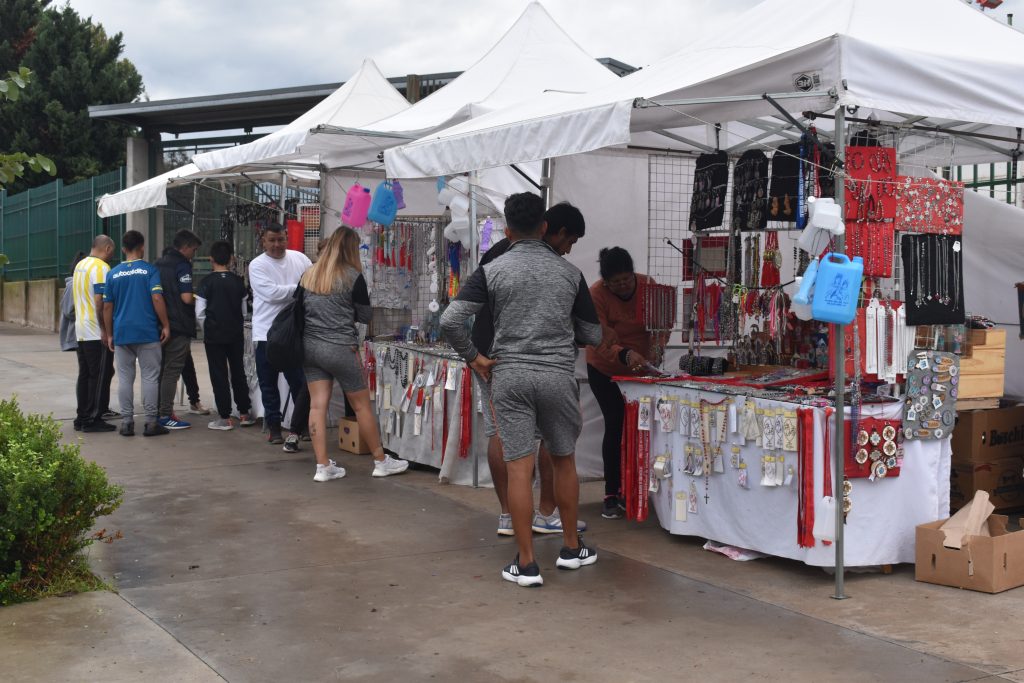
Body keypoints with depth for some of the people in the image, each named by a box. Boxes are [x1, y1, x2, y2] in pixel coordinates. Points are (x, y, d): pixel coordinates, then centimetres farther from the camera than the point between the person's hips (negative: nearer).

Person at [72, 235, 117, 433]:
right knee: (99, 376, -3)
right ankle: (93, 420, -1)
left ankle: (82, 417, 16)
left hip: (81, 331, 9)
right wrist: (105, 330, -18)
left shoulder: (80, 265, 15)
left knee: (84, 375, 12)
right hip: (97, 333, -9)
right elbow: (100, 301, -20)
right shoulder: (101, 268, -14)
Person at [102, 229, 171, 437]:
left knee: (125, 379, 8)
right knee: (150, 377, 2)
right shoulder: (150, 270, -3)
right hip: (147, 333, -3)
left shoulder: (113, 274, 7)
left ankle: (126, 422, 9)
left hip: (121, 334, 3)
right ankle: (151, 422, 1)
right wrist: (166, 325, -6)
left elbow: (107, 306, 9)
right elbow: (157, 298, -13)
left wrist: (109, 334, 16)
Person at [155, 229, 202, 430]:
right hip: (178, 326, -8)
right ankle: (166, 416, -2)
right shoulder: (182, 265, -12)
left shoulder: (159, 263, 14)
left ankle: (159, 412, 22)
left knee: (162, 370, 15)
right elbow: (186, 298, -20)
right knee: (172, 371, -4)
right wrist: (198, 301, 0)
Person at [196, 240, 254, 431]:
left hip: (214, 336, -3)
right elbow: (244, 311, 4)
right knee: (238, 372, 14)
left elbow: (199, 313, -9)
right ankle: (244, 413, 19)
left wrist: (208, 329, 7)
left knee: (219, 375, 2)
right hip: (236, 335, 3)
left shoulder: (206, 282, -9)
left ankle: (225, 418, 3)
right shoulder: (238, 282, -1)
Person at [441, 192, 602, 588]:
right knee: (564, 460, 17)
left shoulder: (492, 271, -2)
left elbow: (450, 321, -11)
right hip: (557, 375, 1)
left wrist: (473, 357, 3)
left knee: (519, 468, 1)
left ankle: (526, 564, 5)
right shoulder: (569, 272, 4)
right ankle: (572, 548, 28)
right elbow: (593, 335, 10)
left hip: (509, 376, -1)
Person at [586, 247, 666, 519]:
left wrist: (655, 349, -30)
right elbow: (602, 342, -30)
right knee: (616, 425, -9)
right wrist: (626, 356, -48)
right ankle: (612, 495, -3)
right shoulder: (596, 295, -24)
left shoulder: (647, 285, -14)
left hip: (640, 368, 3)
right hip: (606, 371, -3)